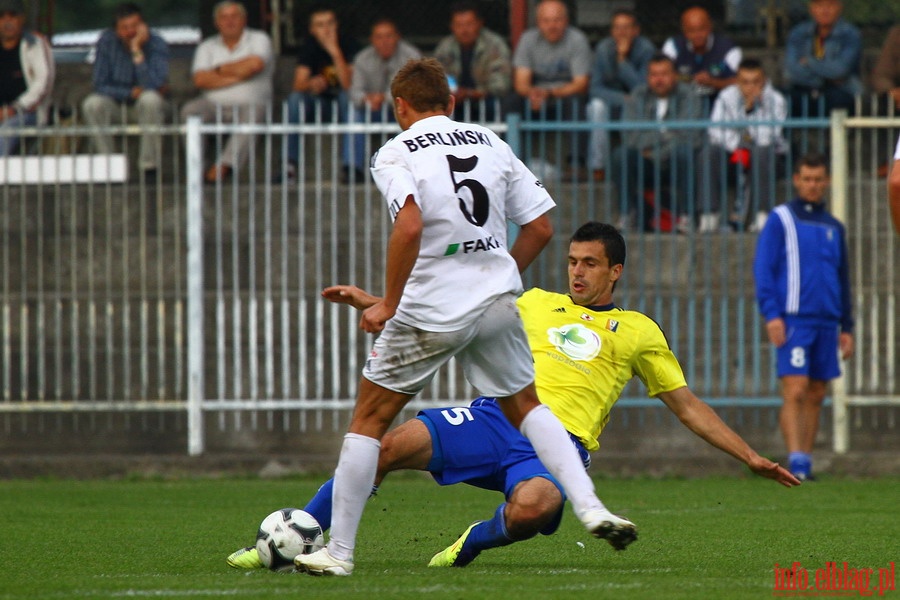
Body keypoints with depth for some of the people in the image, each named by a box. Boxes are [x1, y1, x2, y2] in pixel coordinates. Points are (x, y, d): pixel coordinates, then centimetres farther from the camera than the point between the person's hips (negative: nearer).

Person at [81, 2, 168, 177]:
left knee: (151, 99, -37)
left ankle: (149, 165, -27)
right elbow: (100, 85, -11)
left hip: (143, 104, -1)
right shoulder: (106, 41, -12)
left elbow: (151, 86, -31)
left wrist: (137, 51, -35)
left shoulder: (156, 45, -17)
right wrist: (131, 93, -21)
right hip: (115, 102, 1)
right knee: (91, 104, -31)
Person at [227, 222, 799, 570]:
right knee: (393, 445, -22)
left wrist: (751, 456, 13)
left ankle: (476, 541, -4)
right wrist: (373, 303, 19)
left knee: (531, 508, -39)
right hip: (496, 417, 2)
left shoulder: (638, 332, 18)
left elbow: (689, 406, 20)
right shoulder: (537, 304, 24)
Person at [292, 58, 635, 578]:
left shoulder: (396, 155, -6)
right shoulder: (489, 142, 8)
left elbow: (410, 226, -24)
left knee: (369, 419, 9)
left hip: (429, 310, -4)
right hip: (495, 304, 4)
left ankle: (339, 550, 8)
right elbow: (540, 227, 8)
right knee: (525, 407, 22)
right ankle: (589, 506, 5)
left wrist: (388, 304, -16)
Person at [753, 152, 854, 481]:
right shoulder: (780, 220, 2)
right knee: (795, 392, -14)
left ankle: (806, 463, 8)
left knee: (816, 396, 4)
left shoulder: (834, 228, 17)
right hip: (793, 321, -5)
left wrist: (847, 328, 17)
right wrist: (771, 314, -14)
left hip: (826, 324, 5)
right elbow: (763, 269, -3)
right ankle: (796, 462, -19)